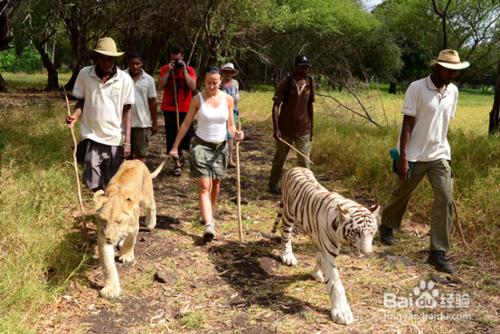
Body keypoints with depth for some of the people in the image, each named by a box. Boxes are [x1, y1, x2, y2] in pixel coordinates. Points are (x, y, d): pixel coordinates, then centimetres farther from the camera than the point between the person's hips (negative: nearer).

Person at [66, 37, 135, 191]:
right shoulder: (84, 74, -4)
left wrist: (127, 141, -4)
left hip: (116, 139, 0)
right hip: (92, 136, 0)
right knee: (93, 182, 0)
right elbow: (81, 102, 6)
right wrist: (75, 115, -16)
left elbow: (126, 111, -1)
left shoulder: (125, 79, -5)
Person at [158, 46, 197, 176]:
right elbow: (161, 86, -10)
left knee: (186, 134, 5)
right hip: (169, 109, 0)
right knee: (172, 136, 2)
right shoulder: (165, 69, 3)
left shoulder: (189, 70, 1)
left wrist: (184, 70, -16)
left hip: (185, 109, 0)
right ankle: (178, 162, 14)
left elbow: (193, 87, -13)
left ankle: (179, 157, 31)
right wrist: (169, 70, -15)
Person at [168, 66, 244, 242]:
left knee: (215, 183, 14)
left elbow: (230, 125, 5)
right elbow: (186, 123, -1)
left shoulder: (228, 99, -1)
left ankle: (209, 213, 36)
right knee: (204, 185, -12)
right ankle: (209, 224, -19)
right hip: (201, 145, -3)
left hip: (221, 146, 3)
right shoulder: (198, 99, -6)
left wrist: (235, 134, -18)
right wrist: (175, 147, -2)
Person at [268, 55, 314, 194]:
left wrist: (311, 128, 14)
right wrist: (276, 129, -20)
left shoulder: (310, 83, 3)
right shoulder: (286, 83, -10)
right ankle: (273, 184, 31)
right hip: (285, 129, -2)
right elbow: (276, 106, -11)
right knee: (279, 158, 13)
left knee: (304, 161, -1)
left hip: (303, 130, 3)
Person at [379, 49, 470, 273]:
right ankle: (387, 226, 42)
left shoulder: (453, 91, 4)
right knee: (401, 194, 13)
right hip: (414, 155, -4)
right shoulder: (416, 88, -12)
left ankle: (438, 253, -1)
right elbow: (407, 125, -14)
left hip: (440, 155, 4)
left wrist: (441, 147, 15)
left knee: (445, 199, -7)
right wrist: (403, 157, -18)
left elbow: (445, 123, 14)